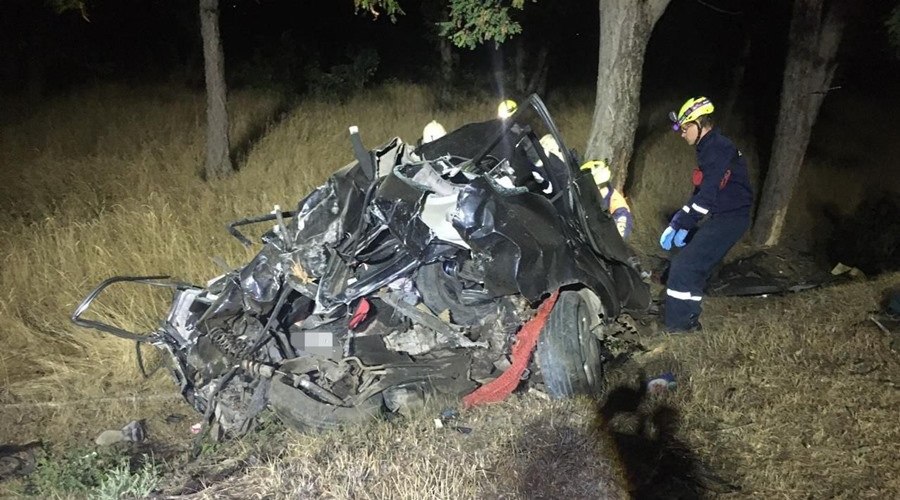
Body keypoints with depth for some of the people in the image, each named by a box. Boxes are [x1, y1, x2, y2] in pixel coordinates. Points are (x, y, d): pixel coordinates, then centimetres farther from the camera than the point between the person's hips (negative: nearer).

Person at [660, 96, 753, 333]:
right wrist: (684, 223, 13)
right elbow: (702, 191, 19)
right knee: (695, 264, 17)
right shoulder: (710, 148, 14)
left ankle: (679, 323, -6)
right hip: (722, 216, 10)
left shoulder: (718, 149, -17)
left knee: (684, 266, -12)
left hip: (729, 219, -10)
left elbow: (708, 195, -24)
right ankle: (687, 316, 27)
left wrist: (678, 223, -21)